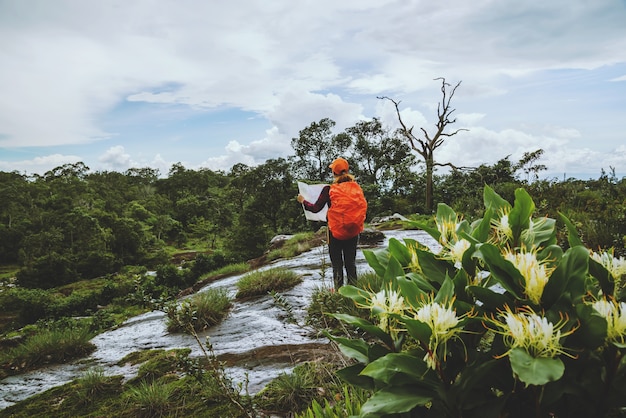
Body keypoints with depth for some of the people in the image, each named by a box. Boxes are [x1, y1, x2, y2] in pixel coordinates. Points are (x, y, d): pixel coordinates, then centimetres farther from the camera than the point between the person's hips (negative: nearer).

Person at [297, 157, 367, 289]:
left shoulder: (329, 190, -12)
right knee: (351, 262, 17)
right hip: (353, 231, 3)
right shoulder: (356, 187, -4)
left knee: (337, 264, 10)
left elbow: (315, 208, -7)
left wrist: (303, 201, 10)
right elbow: (363, 206, 6)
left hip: (335, 230, -3)